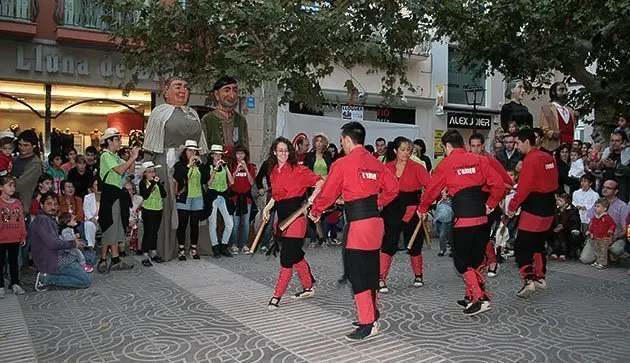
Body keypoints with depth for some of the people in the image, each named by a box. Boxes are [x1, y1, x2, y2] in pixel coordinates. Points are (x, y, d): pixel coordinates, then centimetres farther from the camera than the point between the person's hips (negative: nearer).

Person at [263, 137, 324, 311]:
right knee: (295, 255, 16)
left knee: (287, 257, -5)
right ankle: (308, 287, 31)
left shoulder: (297, 169, -9)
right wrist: (267, 208, 12)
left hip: (295, 216, -8)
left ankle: (277, 296, 2)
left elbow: (319, 181, -9)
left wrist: (313, 197, -24)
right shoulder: (273, 172, 12)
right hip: (282, 217, 8)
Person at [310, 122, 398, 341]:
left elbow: (327, 193, -4)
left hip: (357, 224, -7)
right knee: (371, 271, 17)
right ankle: (372, 316, 29)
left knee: (357, 273, -1)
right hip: (376, 220, 7)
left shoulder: (342, 164, -10)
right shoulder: (376, 163, 8)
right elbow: (393, 188, 13)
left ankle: (367, 325, 1)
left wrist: (315, 212, 13)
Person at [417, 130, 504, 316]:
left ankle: (479, 298, -3)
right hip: (482, 216, 5)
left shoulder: (446, 164, -2)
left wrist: (422, 209, 21)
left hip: (463, 218, -5)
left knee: (462, 260, 5)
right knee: (476, 258, 16)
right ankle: (471, 296, 24)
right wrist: (491, 203, 13)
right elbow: (498, 183, 1)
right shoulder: (480, 160, 7)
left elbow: (432, 188, 7)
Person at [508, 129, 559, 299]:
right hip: (548, 208, 9)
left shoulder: (530, 160, -17)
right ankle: (540, 278, 26)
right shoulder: (548, 158, 9)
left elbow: (523, 189, -20)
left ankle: (529, 280, -14)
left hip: (533, 210, -9)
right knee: (539, 244, 20)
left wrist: (512, 206, -11)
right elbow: (554, 183, 15)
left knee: (521, 246, -5)